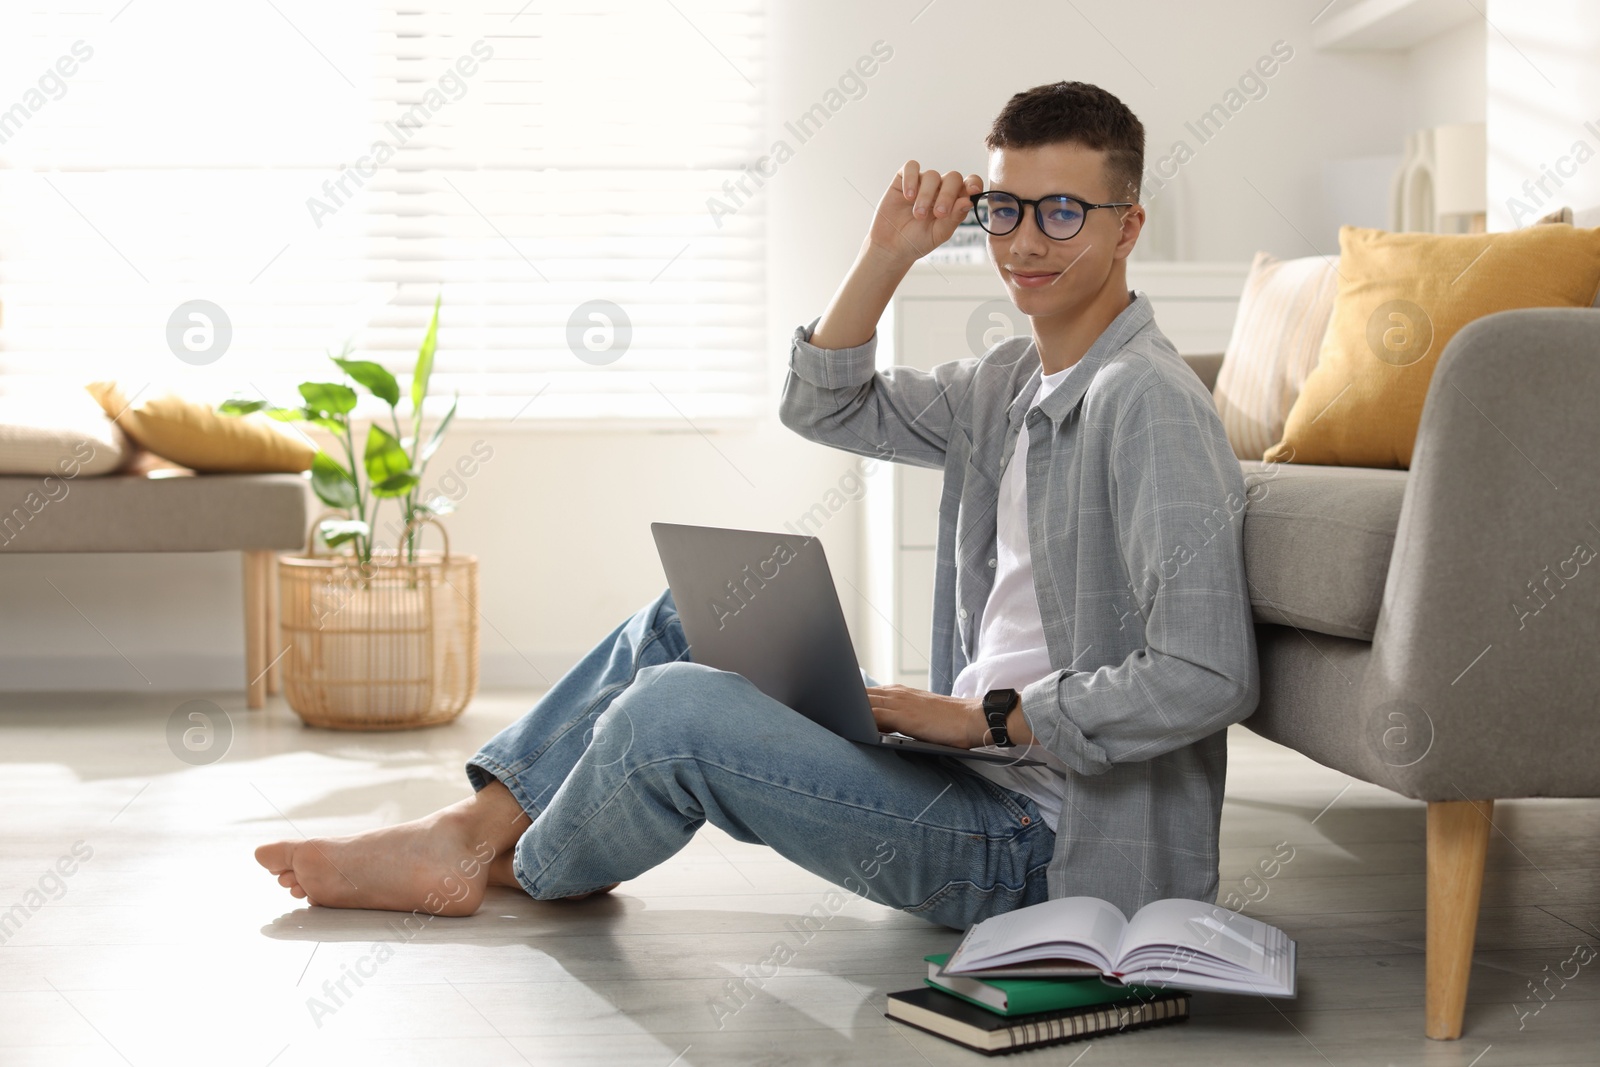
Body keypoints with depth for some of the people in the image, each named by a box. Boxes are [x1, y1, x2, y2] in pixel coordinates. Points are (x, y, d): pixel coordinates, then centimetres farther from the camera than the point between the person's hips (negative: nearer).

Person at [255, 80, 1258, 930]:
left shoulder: (1148, 405, -19)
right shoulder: (1016, 381, 11)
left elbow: (1204, 680, -27)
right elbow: (823, 407, 17)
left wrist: (986, 716, -20)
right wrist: (888, 253, 3)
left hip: (1029, 838, -10)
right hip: (971, 771, 10)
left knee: (673, 709, -20)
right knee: (689, 619, 13)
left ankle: (530, 870, 12)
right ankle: (471, 834, 13)